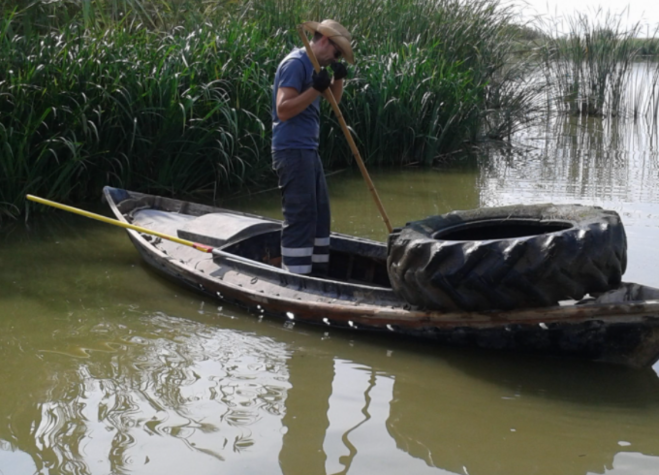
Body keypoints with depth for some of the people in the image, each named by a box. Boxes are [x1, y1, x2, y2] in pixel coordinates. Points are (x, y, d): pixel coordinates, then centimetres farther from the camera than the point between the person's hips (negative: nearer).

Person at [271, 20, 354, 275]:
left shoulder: (311, 65, 16)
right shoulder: (296, 63, -14)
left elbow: (333, 101, 22)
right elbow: (283, 109, -22)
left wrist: (338, 78, 5)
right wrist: (315, 89, -27)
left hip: (307, 151, 11)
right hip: (293, 152, -11)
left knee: (320, 214, 15)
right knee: (300, 218, -10)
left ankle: (317, 274, 24)